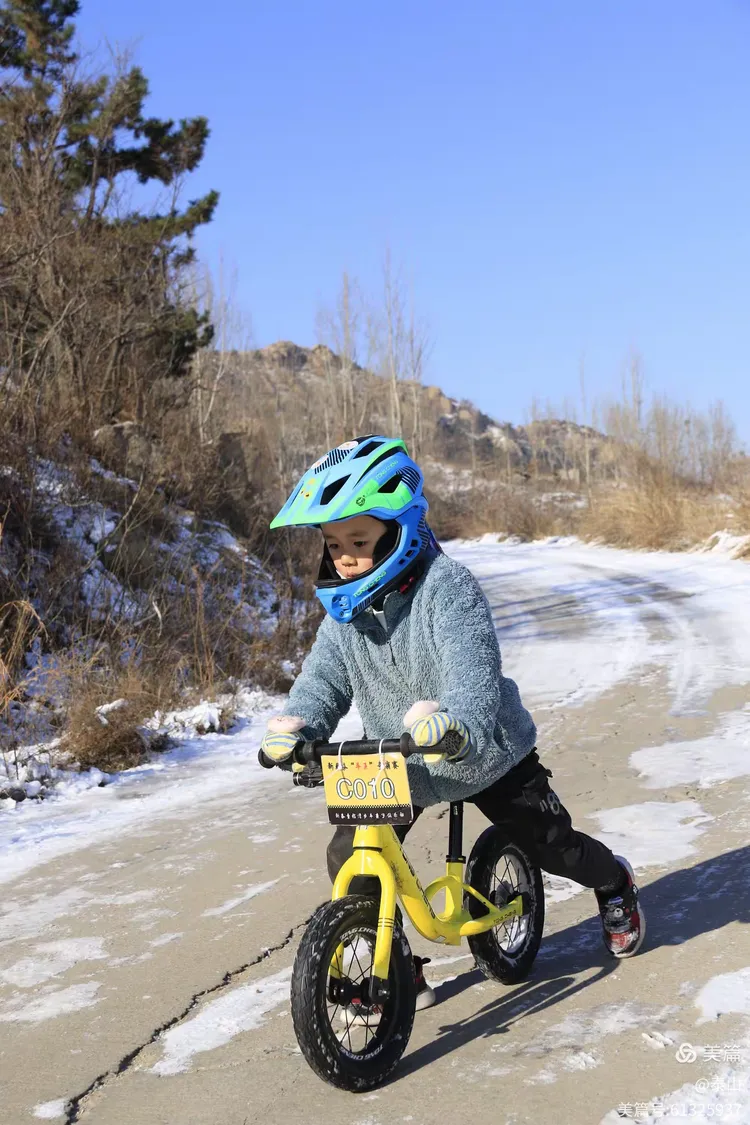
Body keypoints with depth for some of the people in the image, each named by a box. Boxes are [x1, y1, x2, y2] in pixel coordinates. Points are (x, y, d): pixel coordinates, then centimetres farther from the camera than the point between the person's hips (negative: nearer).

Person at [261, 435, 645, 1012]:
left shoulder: (446, 586, -27)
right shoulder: (344, 608, -6)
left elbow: (473, 669, -40)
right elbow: (324, 676, -14)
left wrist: (454, 723, -62)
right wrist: (298, 725, -36)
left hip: (486, 752, -5)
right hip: (395, 762, 5)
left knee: (551, 844, 7)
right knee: (350, 859, -10)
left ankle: (615, 883, 43)